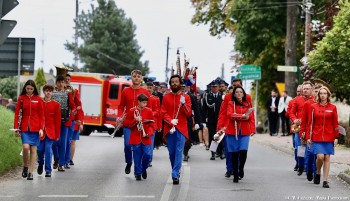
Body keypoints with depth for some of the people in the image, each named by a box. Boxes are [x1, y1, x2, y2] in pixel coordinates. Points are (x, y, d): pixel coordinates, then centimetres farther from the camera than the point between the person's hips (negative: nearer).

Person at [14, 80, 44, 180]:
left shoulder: (38, 99, 3)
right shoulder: (21, 98, 5)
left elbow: (41, 115, 4)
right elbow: (17, 114, 5)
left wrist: (41, 128, -5)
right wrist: (16, 128, -1)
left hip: (35, 128, 0)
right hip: (24, 127, 0)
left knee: (33, 149, 0)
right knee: (26, 147, -16)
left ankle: (30, 172, 6)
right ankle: (25, 166, 8)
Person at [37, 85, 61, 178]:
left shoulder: (55, 104, 2)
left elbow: (57, 120, 2)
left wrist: (57, 134, 0)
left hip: (50, 131, -1)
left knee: (48, 149, -7)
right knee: (40, 149, 4)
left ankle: (48, 171, -2)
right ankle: (40, 165, 33)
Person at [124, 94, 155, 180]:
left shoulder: (149, 111, 4)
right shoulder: (132, 111, 2)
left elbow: (152, 124, 4)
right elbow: (126, 124, 2)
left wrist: (150, 133, -13)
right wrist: (135, 121, -14)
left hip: (146, 138, 0)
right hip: (136, 138, 0)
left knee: (147, 154, -9)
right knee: (137, 156, 2)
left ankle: (144, 169, 17)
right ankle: (138, 173, 13)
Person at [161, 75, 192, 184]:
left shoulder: (186, 97, 4)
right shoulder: (166, 97, 8)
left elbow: (189, 114, -2)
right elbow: (163, 113, 3)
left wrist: (183, 104, -18)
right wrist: (170, 121, -14)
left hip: (181, 129, -2)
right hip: (169, 128, 2)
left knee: (179, 152, -9)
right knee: (171, 152, 6)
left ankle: (175, 175, -11)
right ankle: (176, 171, 25)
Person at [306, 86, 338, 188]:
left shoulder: (333, 108, 4)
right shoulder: (313, 107, 3)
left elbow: (335, 124, 5)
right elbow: (310, 123, 4)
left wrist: (336, 137, 1)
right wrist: (308, 137, 1)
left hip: (329, 137, 1)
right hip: (317, 137, -1)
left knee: (327, 158, 0)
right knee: (320, 157, -12)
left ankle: (325, 180, 6)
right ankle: (318, 173, 16)